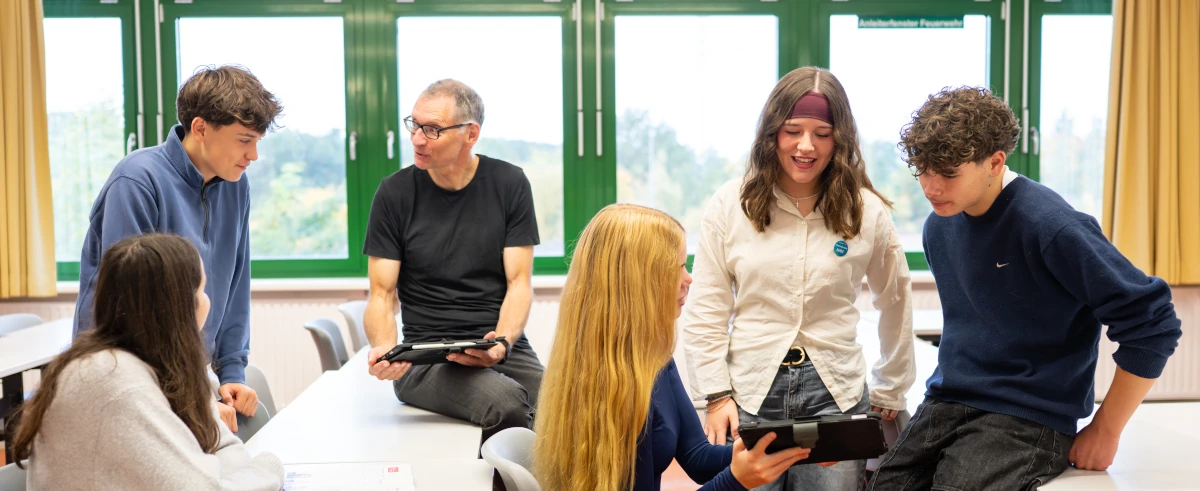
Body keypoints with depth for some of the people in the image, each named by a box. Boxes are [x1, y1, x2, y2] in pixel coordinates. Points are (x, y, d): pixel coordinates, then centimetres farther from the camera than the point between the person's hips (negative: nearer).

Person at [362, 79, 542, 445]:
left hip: (504, 348, 2)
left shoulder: (509, 184, 6)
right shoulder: (395, 192, 3)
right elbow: (381, 295, 3)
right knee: (506, 403, -33)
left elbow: (519, 283, 3)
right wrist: (385, 348, -18)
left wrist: (502, 342, -16)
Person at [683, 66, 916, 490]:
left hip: (835, 394, 0)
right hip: (749, 395, 0)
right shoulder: (731, 205, -1)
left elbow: (895, 304, 12)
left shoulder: (866, 211, 1)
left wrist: (890, 394, 15)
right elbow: (705, 314, 1)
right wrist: (717, 396, -4)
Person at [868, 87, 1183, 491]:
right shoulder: (939, 227, 6)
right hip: (947, 404, 6)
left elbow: (1153, 324, -15)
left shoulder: (1049, 226, -17)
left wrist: (1105, 431, -8)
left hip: (1027, 418, -6)